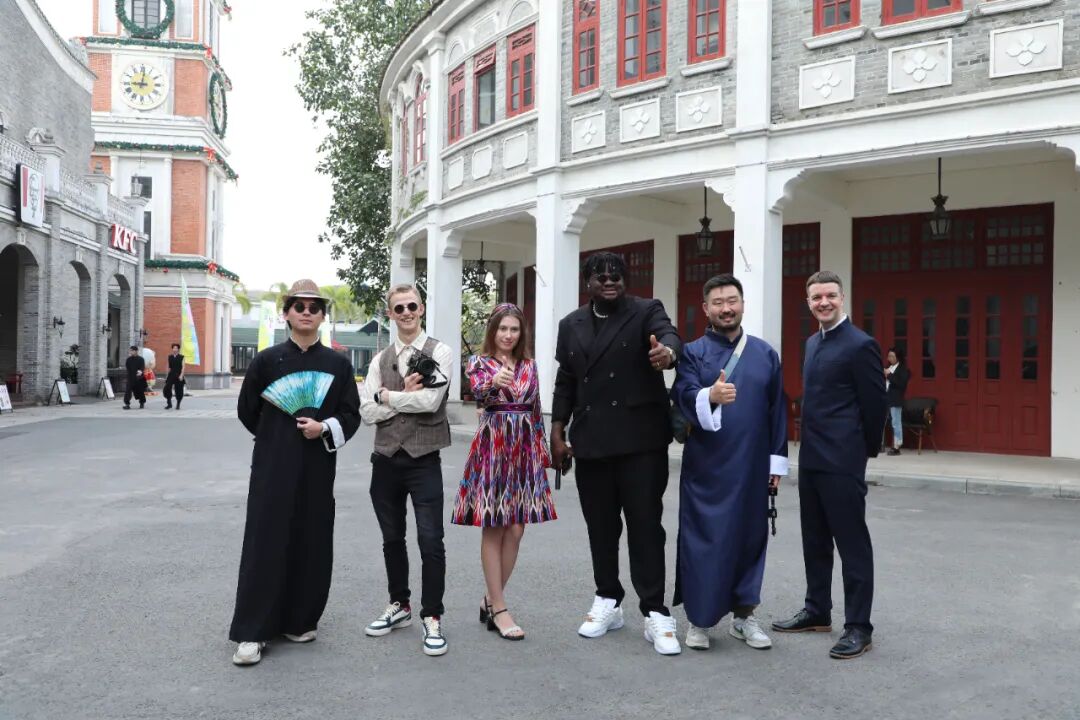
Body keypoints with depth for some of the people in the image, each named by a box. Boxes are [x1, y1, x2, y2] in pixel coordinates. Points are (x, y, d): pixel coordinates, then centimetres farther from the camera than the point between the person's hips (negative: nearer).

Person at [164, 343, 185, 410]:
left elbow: (183, 367, -4)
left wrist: (181, 375, -15)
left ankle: (178, 405, 18)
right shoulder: (170, 357, 9)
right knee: (167, 389, -12)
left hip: (178, 376, -2)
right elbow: (169, 367, 13)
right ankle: (169, 404, 0)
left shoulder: (181, 357, 1)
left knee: (179, 391, 3)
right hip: (171, 375, 2)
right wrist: (167, 375, 11)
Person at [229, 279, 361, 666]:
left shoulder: (338, 364, 4)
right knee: (265, 543, -4)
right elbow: (247, 410, 8)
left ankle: (298, 620, 22)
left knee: (311, 544, 6)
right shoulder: (267, 359, 1)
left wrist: (324, 429, -13)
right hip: (272, 465, -2)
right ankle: (252, 633, 2)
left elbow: (351, 415, 4)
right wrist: (279, 435, 10)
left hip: (318, 467, 2)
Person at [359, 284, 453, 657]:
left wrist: (388, 396, -7)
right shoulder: (380, 360, 9)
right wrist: (407, 395, -11)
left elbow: (431, 401, -17)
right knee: (392, 539, 15)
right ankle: (399, 605, 32)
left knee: (430, 542, -3)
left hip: (423, 460, -4)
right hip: (386, 459, 5)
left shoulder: (439, 352, -3)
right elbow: (368, 411, 0)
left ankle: (432, 618, 10)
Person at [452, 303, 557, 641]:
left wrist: (543, 449, 13)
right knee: (493, 529, 0)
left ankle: (491, 600, 19)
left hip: (524, 449, 4)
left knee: (515, 530, 4)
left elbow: (536, 410, 15)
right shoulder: (479, 362, -2)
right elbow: (478, 391, -23)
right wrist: (494, 381, -45)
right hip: (492, 447, -4)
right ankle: (499, 609, 7)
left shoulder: (529, 365, 11)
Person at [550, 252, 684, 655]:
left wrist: (667, 353, -46)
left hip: (640, 439, -4)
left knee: (645, 524, -3)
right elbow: (565, 382, 15)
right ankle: (608, 602, 24)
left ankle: (655, 614, 3)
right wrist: (558, 432, 8)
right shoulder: (571, 325, 12)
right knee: (600, 526, 11)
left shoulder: (646, 312, -1)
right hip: (591, 441, 4)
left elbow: (668, 335, -22)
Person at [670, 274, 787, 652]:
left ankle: (743, 615, 23)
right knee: (703, 539, 2)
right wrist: (710, 396, -37)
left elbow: (777, 410, 9)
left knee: (749, 536, 9)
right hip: (706, 467, -3)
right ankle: (699, 618, 14)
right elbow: (682, 398, -16)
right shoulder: (692, 353, 0)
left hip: (752, 466, 3)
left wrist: (777, 460, 5)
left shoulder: (765, 354, 8)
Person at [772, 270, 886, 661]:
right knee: (815, 541, 16)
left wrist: (866, 451, 2)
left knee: (852, 543, -1)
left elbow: (875, 404, -8)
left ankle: (858, 626, 7)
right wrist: (810, 446, 17)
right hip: (810, 458, 9)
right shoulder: (812, 343, 14)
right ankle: (817, 612, 28)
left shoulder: (860, 344, -12)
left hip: (842, 461, -8)